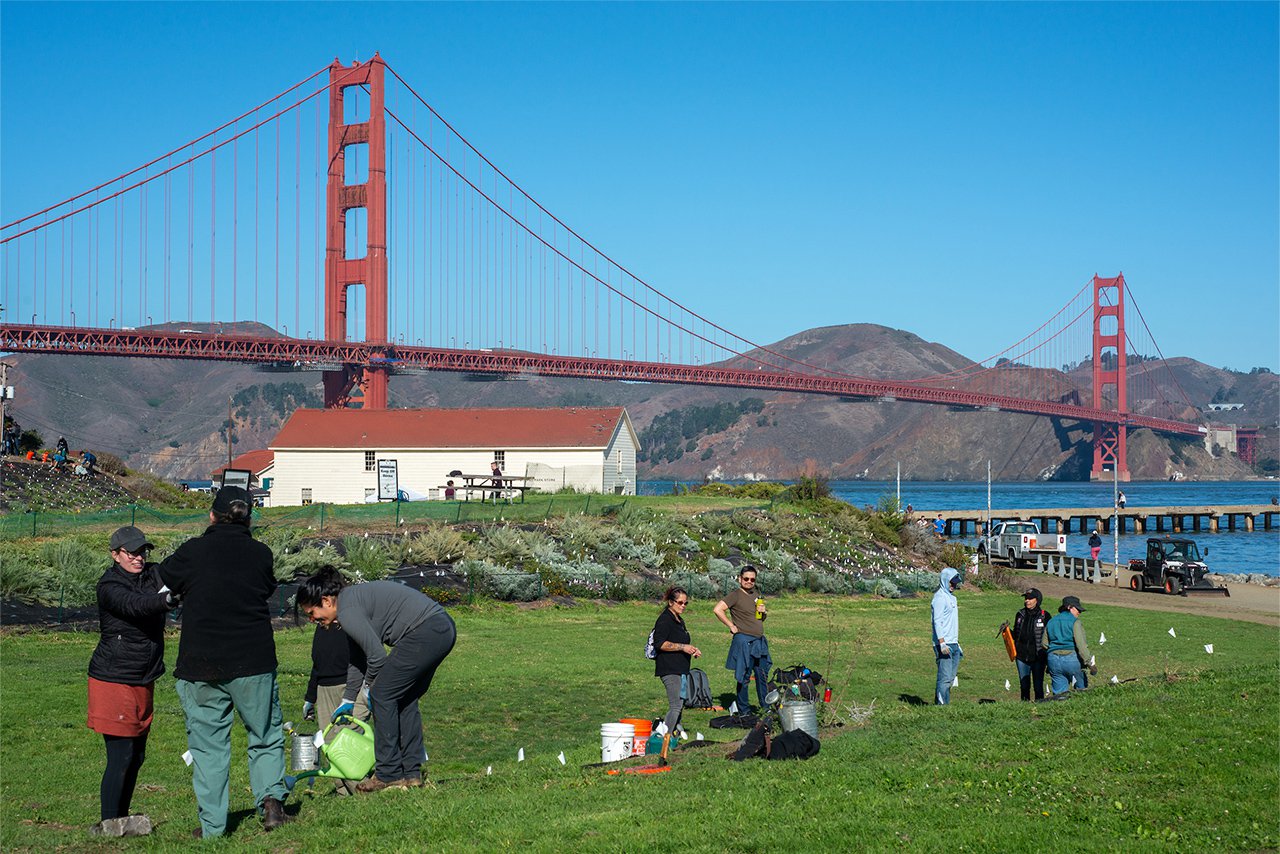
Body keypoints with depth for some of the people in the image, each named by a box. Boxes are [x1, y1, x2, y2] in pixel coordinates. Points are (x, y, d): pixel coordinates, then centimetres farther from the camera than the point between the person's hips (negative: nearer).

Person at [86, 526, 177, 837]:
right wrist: (167, 598, -49)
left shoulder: (153, 575, 7)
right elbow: (134, 605, -32)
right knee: (121, 755, -8)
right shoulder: (109, 585, -13)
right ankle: (109, 824, 2)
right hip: (113, 681, -7)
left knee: (137, 755, 11)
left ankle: (120, 820, 22)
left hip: (144, 682, 7)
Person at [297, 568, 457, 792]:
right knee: (405, 699, 17)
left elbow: (377, 655, -12)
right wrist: (348, 700, 35)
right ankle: (411, 773, 19)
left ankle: (389, 774, 3)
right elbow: (359, 658, 29)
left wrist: (368, 686, 8)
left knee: (382, 695, -1)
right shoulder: (353, 599, 20)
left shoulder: (347, 610, -10)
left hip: (425, 632, -10)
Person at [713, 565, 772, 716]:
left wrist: (764, 612, 4)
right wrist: (731, 626, -14)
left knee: (763, 676, 13)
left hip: (760, 641, 8)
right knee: (744, 678, -1)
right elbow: (717, 609, -19)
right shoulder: (736, 595, -8)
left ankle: (766, 708, 22)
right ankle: (744, 711, 6)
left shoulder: (755, 595, 16)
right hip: (744, 640, -8)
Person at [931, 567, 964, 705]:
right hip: (944, 644, -9)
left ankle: (944, 703, 12)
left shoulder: (951, 597, 20)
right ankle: (941, 704, -12)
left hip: (953, 644, 9)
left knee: (951, 677, 8)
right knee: (945, 677, -12)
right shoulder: (940, 597, -9)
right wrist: (942, 643, -24)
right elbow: (937, 621, -17)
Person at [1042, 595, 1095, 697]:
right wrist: (1090, 663, -14)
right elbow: (1081, 645, -14)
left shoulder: (1051, 622, 15)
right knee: (1082, 690, 5)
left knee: (1059, 693, 4)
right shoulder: (1075, 622, -5)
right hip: (1071, 658, -5)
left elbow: (1044, 644, 18)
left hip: (1053, 660, 5)